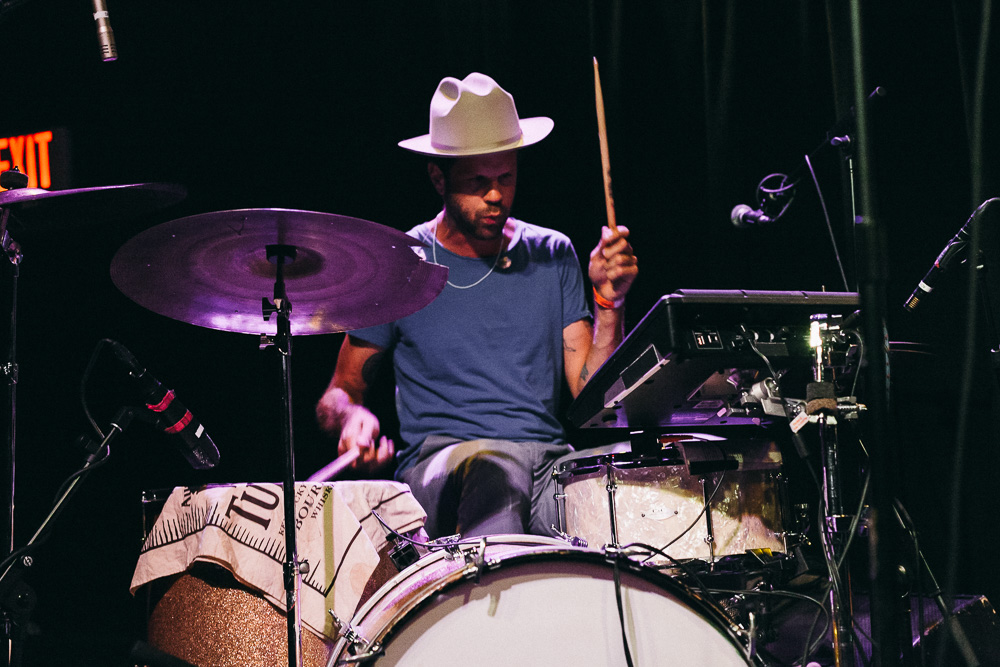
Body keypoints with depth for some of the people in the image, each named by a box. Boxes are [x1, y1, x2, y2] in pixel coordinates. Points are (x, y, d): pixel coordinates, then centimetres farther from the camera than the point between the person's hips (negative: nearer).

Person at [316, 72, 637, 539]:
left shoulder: (553, 256, 13)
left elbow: (592, 393, 7)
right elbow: (339, 393, 10)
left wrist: (610, 300, -7)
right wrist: (353, 418, -13)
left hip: (550, 462, 3)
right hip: (440, 462, -3)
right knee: (491, 468, -40)